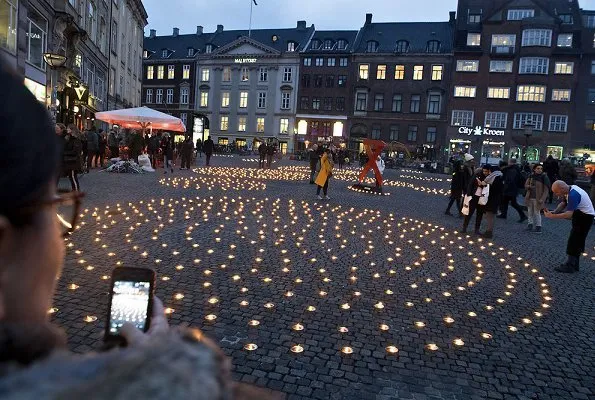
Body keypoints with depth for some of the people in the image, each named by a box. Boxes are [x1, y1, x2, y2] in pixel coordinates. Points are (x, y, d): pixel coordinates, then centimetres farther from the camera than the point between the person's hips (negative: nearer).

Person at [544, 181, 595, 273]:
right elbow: (563, 203, 6)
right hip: (580, 214, 10)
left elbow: (569, 214, -34)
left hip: (586, 216, -10)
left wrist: (552, 216, -34)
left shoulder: (573, 195, -29)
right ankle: (574, 265, 25)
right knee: (577, 241, 16)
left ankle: (569, 266, 0)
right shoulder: (569, 190, 0)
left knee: (574, 240, -7)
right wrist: (554, 212, -11)